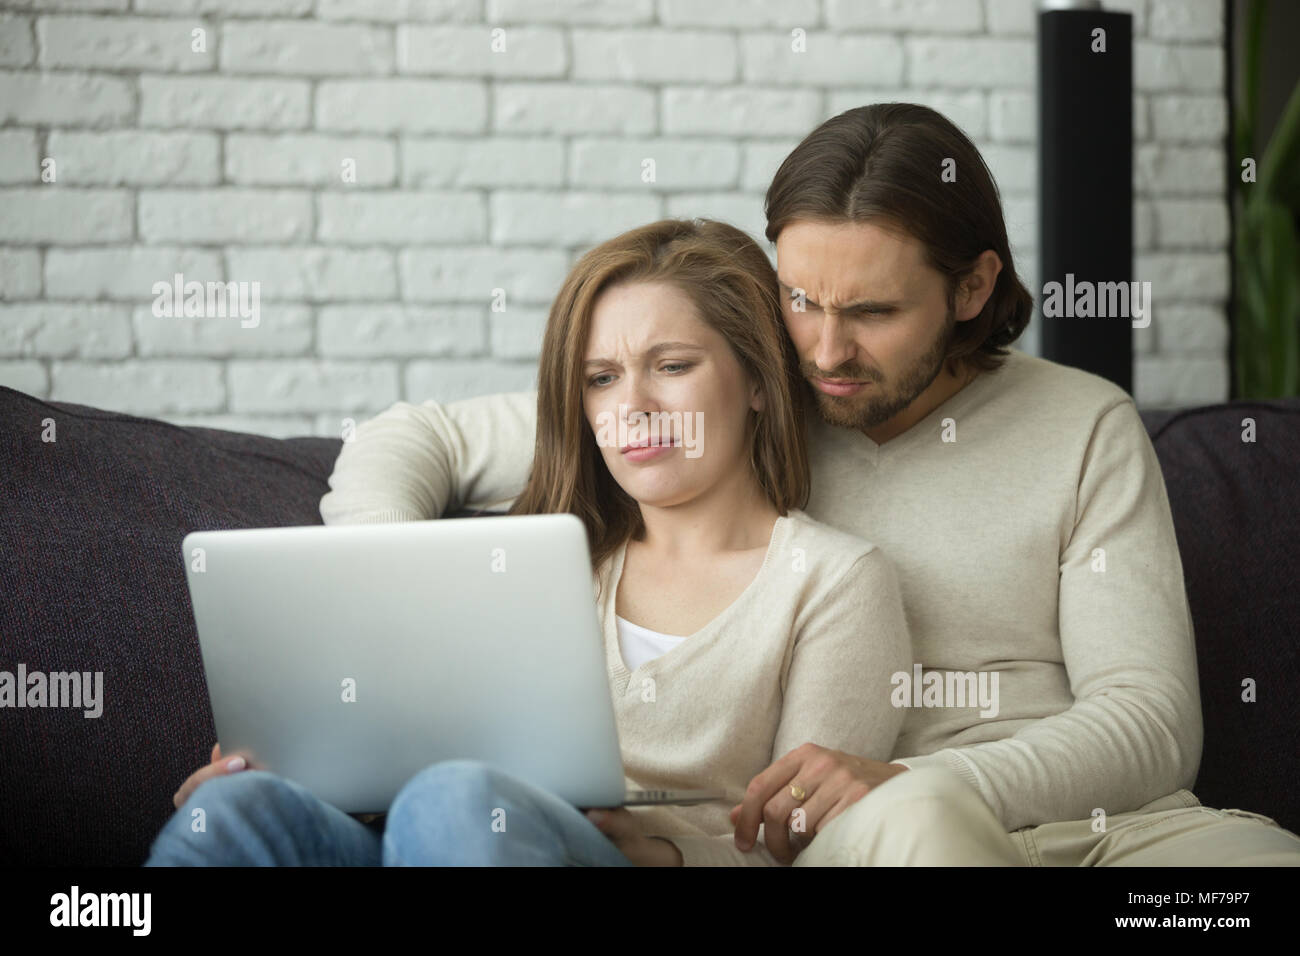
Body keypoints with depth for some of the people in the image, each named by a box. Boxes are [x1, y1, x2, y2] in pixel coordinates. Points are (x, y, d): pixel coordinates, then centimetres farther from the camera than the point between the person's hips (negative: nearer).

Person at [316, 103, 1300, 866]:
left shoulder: (1086, 428, 9)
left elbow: (1152, 722, 1)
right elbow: (411, 441, 15)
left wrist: (908, 783, -18)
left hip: (1124, 822, 2)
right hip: (870, 844, -1)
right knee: (909, 816, -39)